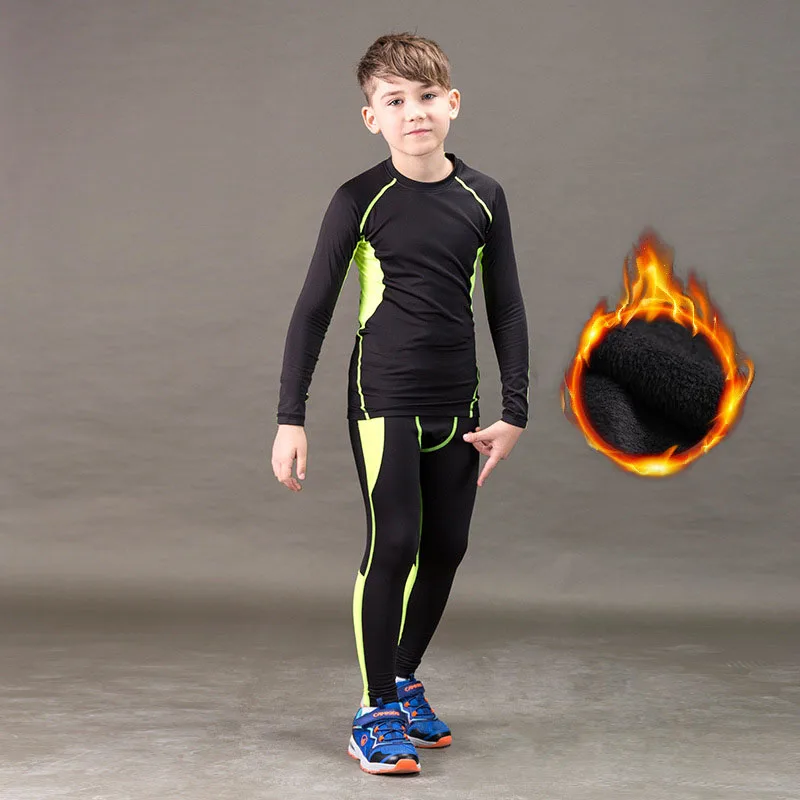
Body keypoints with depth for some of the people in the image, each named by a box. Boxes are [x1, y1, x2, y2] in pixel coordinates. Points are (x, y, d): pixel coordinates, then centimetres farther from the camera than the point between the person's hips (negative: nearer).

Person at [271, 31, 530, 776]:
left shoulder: (484, 197, 2)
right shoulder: (360, 202, -7)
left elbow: (506, 308, 9)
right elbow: (313, 309, -3)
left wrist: (513, 411, 5)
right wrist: (290, 419, -6)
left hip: (456, 406, 4)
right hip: (383, 400, -4)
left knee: (445, 548, 9)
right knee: (393, 543, -9)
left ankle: (403, 680, 29)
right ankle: (375, 713, 3)